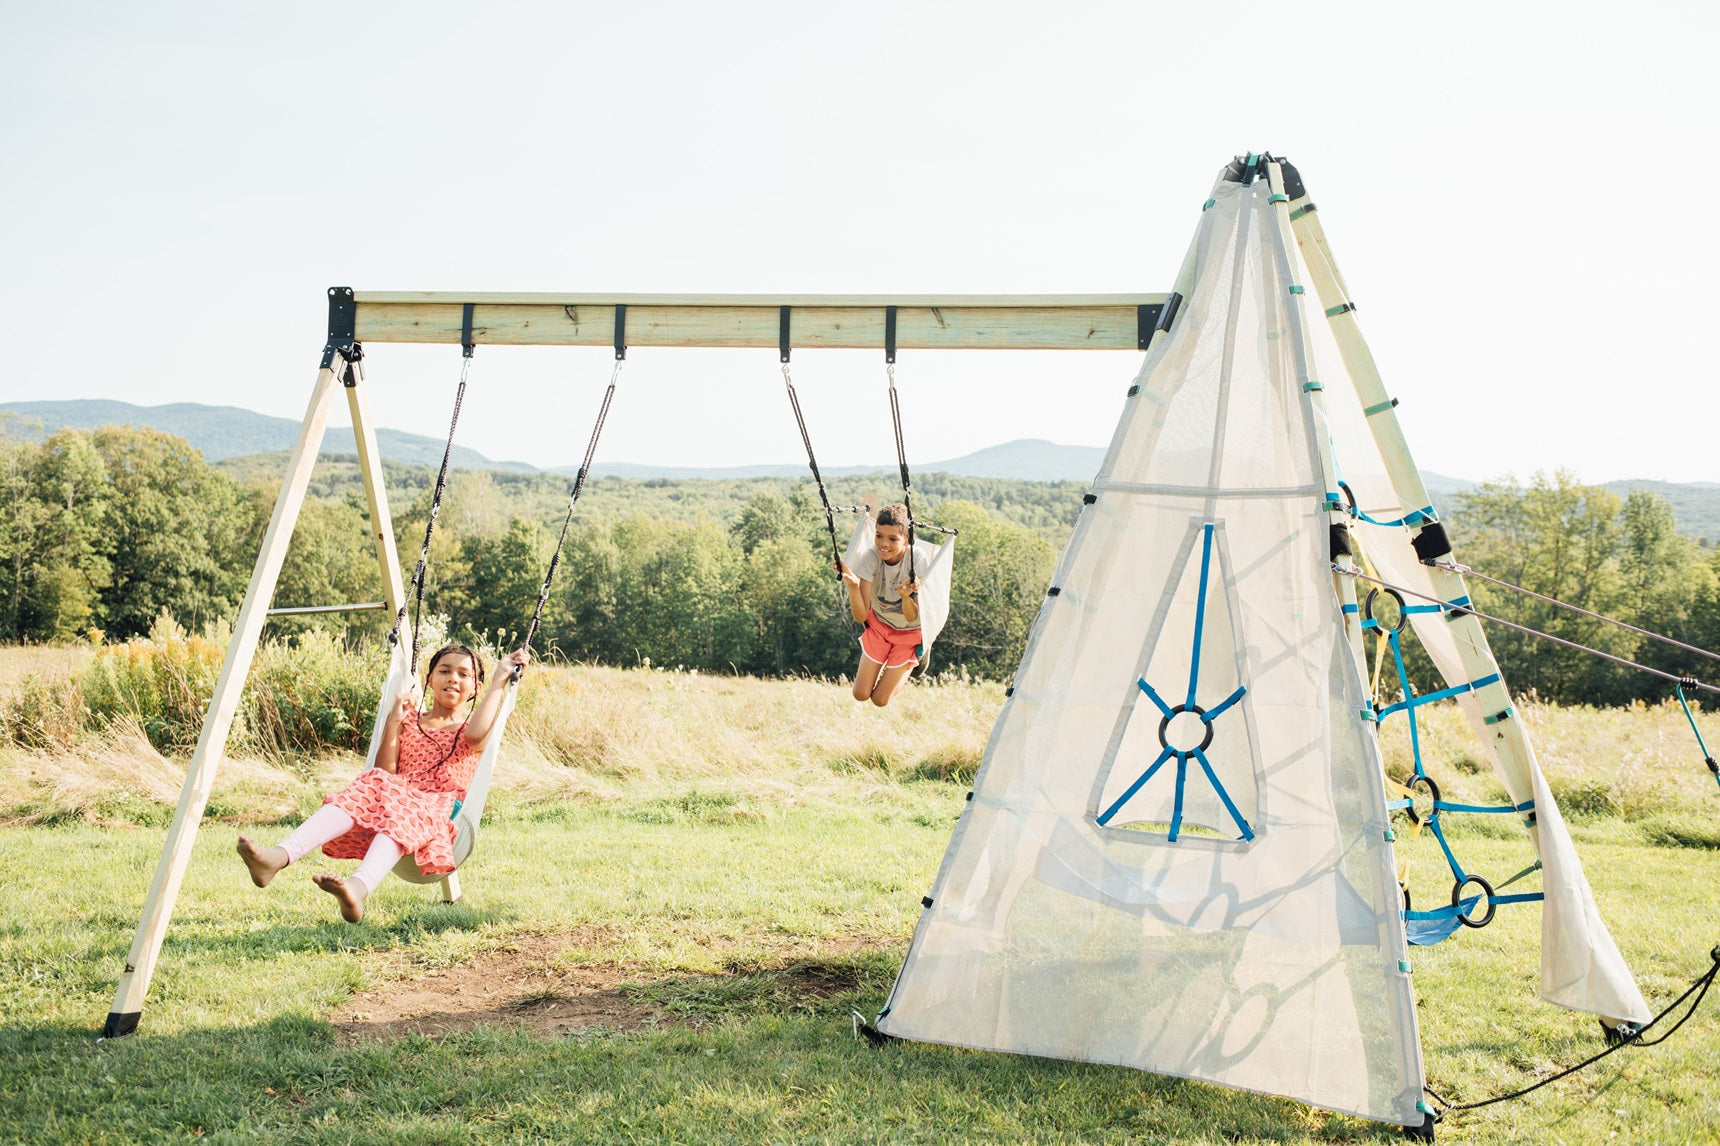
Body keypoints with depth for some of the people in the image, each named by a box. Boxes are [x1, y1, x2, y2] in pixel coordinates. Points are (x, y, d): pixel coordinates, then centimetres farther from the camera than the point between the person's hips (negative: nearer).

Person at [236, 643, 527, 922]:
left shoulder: (469, 728, 17)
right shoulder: (408, 722, 25)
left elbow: (475, 734, -11)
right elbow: (385, 771, 11)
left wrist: (501, 678, -6)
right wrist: (393, 723, 2)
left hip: (438, 814, -3)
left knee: (400, 815, -37)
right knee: (369, 789, -31)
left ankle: (358, 888, -68)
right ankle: (278, 856, -54)